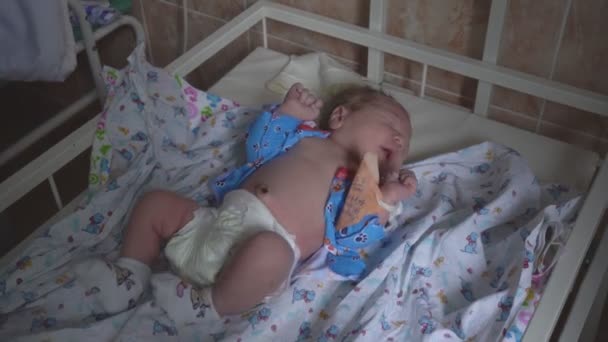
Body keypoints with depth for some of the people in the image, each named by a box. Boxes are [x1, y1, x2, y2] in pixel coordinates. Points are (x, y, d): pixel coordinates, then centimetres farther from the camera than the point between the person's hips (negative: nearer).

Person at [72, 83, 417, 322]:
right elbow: (258, 147, 24)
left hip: (274, 241, -5)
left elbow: (353, 237, -3)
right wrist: (288, 110, 17)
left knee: (268, 250, -41)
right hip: (216, 224, 6)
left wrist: (387, 199, -13)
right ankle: (130, 276, 12)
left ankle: (208, 308, -17)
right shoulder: (308, 135, 22)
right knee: (156, 202, 6)